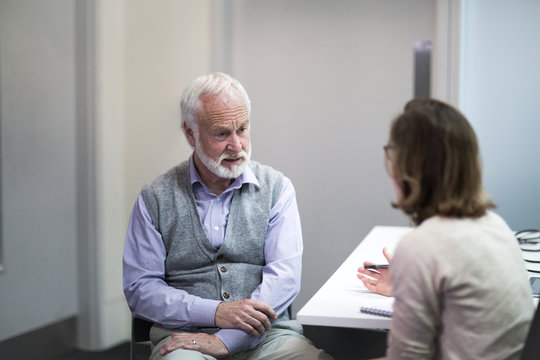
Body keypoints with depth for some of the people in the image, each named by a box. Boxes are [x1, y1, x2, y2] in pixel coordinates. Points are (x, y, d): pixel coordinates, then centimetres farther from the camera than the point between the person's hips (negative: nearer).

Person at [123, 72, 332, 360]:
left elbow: (283, 275, -3)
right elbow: (139, 288, 3)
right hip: (184, 336, -1)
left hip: (266, 336, 2)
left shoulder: (277, 188, 8)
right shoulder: (156, 198, 6)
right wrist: (215, 312, -12)